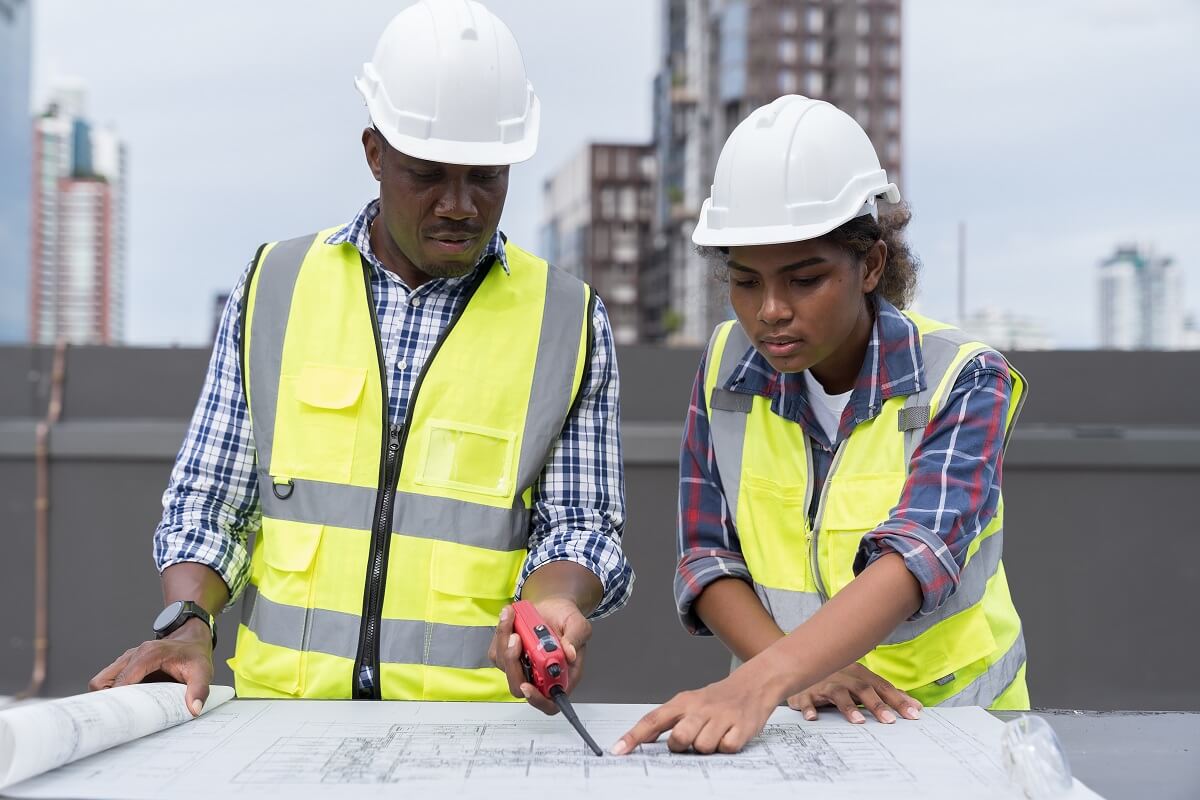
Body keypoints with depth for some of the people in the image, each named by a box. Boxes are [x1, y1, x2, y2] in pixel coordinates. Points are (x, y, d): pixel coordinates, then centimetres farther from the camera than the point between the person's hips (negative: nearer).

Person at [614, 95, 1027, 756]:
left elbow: (917, 557, -23)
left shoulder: (962, 382, -8)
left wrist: (760, 680, -37)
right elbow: (706, 557, 4)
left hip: (948, 714, -2)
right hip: (786, 718, 3)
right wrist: (796, 667, -15)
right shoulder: (728, 365, 3)